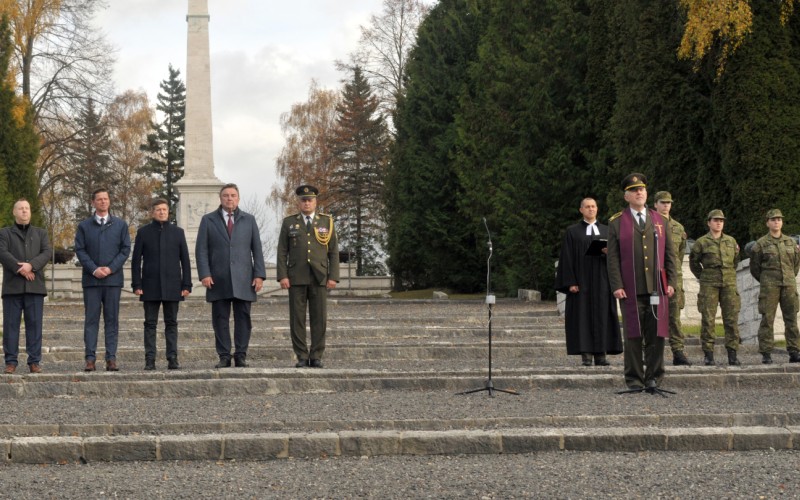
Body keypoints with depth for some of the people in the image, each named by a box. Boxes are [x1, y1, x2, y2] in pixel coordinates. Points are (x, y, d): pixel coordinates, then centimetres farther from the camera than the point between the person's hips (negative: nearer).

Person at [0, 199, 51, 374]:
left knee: (34, 323, -2)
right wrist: (20, 269, -15)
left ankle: (34, 361, 0)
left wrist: (31, 265, -14)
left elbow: (47, 252, 3)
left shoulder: (40, 233, 18)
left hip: (35, 286, 1)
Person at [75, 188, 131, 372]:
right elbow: (80, 250, 2)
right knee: (91, 320, -1)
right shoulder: (84, 226, 9)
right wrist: (93, 269, -11)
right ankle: (90, 359, -1)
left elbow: (125, 249, 4)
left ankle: (111, 358, 1)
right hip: (91, 279, 0)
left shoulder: (120, 225, 10)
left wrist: (111, 268, -8)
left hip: (113, 279, 0)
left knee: (112, 320, 0)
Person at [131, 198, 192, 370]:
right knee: (150, 324, 0)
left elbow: (185, 260, 7)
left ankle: (172, 359, 4)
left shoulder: (177, 232, 8)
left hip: (172, 287, 1)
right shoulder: (143, 232, 6)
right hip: (150, 286, -1)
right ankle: (150, 360, 2)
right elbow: (136, 260, 4)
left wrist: (187, 285, 0)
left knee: (171, 323, 2)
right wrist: (136, 284, -4)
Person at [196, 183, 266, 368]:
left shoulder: (249, 220, 12)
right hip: (218, 280, -1)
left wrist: (259, 274, -1)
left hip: (243, 280, 1)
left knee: (243, 318, -1)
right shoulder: (208, 220, 8)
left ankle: (241, 356, 4)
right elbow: (201, 249, 3)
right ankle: (224, 356, 4)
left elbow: (257, 249, 9)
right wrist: (204, 274, -8)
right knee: (220, 319, 0)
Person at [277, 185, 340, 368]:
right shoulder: (289, 222, 5)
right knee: (297, 318, -2)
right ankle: (302, 357, 4)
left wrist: (333, 277, -6)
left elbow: (333, 252, 4)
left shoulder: (327, 221, 6)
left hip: (319, 278, 0)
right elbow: (282, 252, 2)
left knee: (319, 318, -2)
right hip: (296, 278, 0)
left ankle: (316, 357, 5)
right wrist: (282, 276, -9)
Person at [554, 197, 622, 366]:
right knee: (582, 314, -4)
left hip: (602, 281, 2)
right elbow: (567, 258, -1)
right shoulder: (572, 232, 6)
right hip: (581, 280, -2)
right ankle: (586, 354, -3)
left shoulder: (606, 231, 14)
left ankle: (601, 354, 1)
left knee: (602, 315, -1)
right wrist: (570, 282, -10)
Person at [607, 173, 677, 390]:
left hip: (657, 289, 2)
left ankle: (653, 377, 10)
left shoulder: (659, 220, 14)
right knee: (633, 334, 1)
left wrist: (671, 282, 3)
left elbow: (669, 253, 12)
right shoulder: (617, 223, 5)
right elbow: (613, 257, 0)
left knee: (656, 334, 2)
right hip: (631, 290, -2)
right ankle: (634, 378, 7)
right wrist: (617, 286, -8)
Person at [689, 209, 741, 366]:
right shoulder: (701, 242, 1)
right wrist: (703, 277, 9)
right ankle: (708, 355, 0)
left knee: (732, 319, -1)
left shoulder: (731, 241, 12)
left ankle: (732, 355, 3)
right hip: (709, 285, -3)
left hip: (729, 284, 3)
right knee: (708, 319, -4)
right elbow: (693, 262, 10)